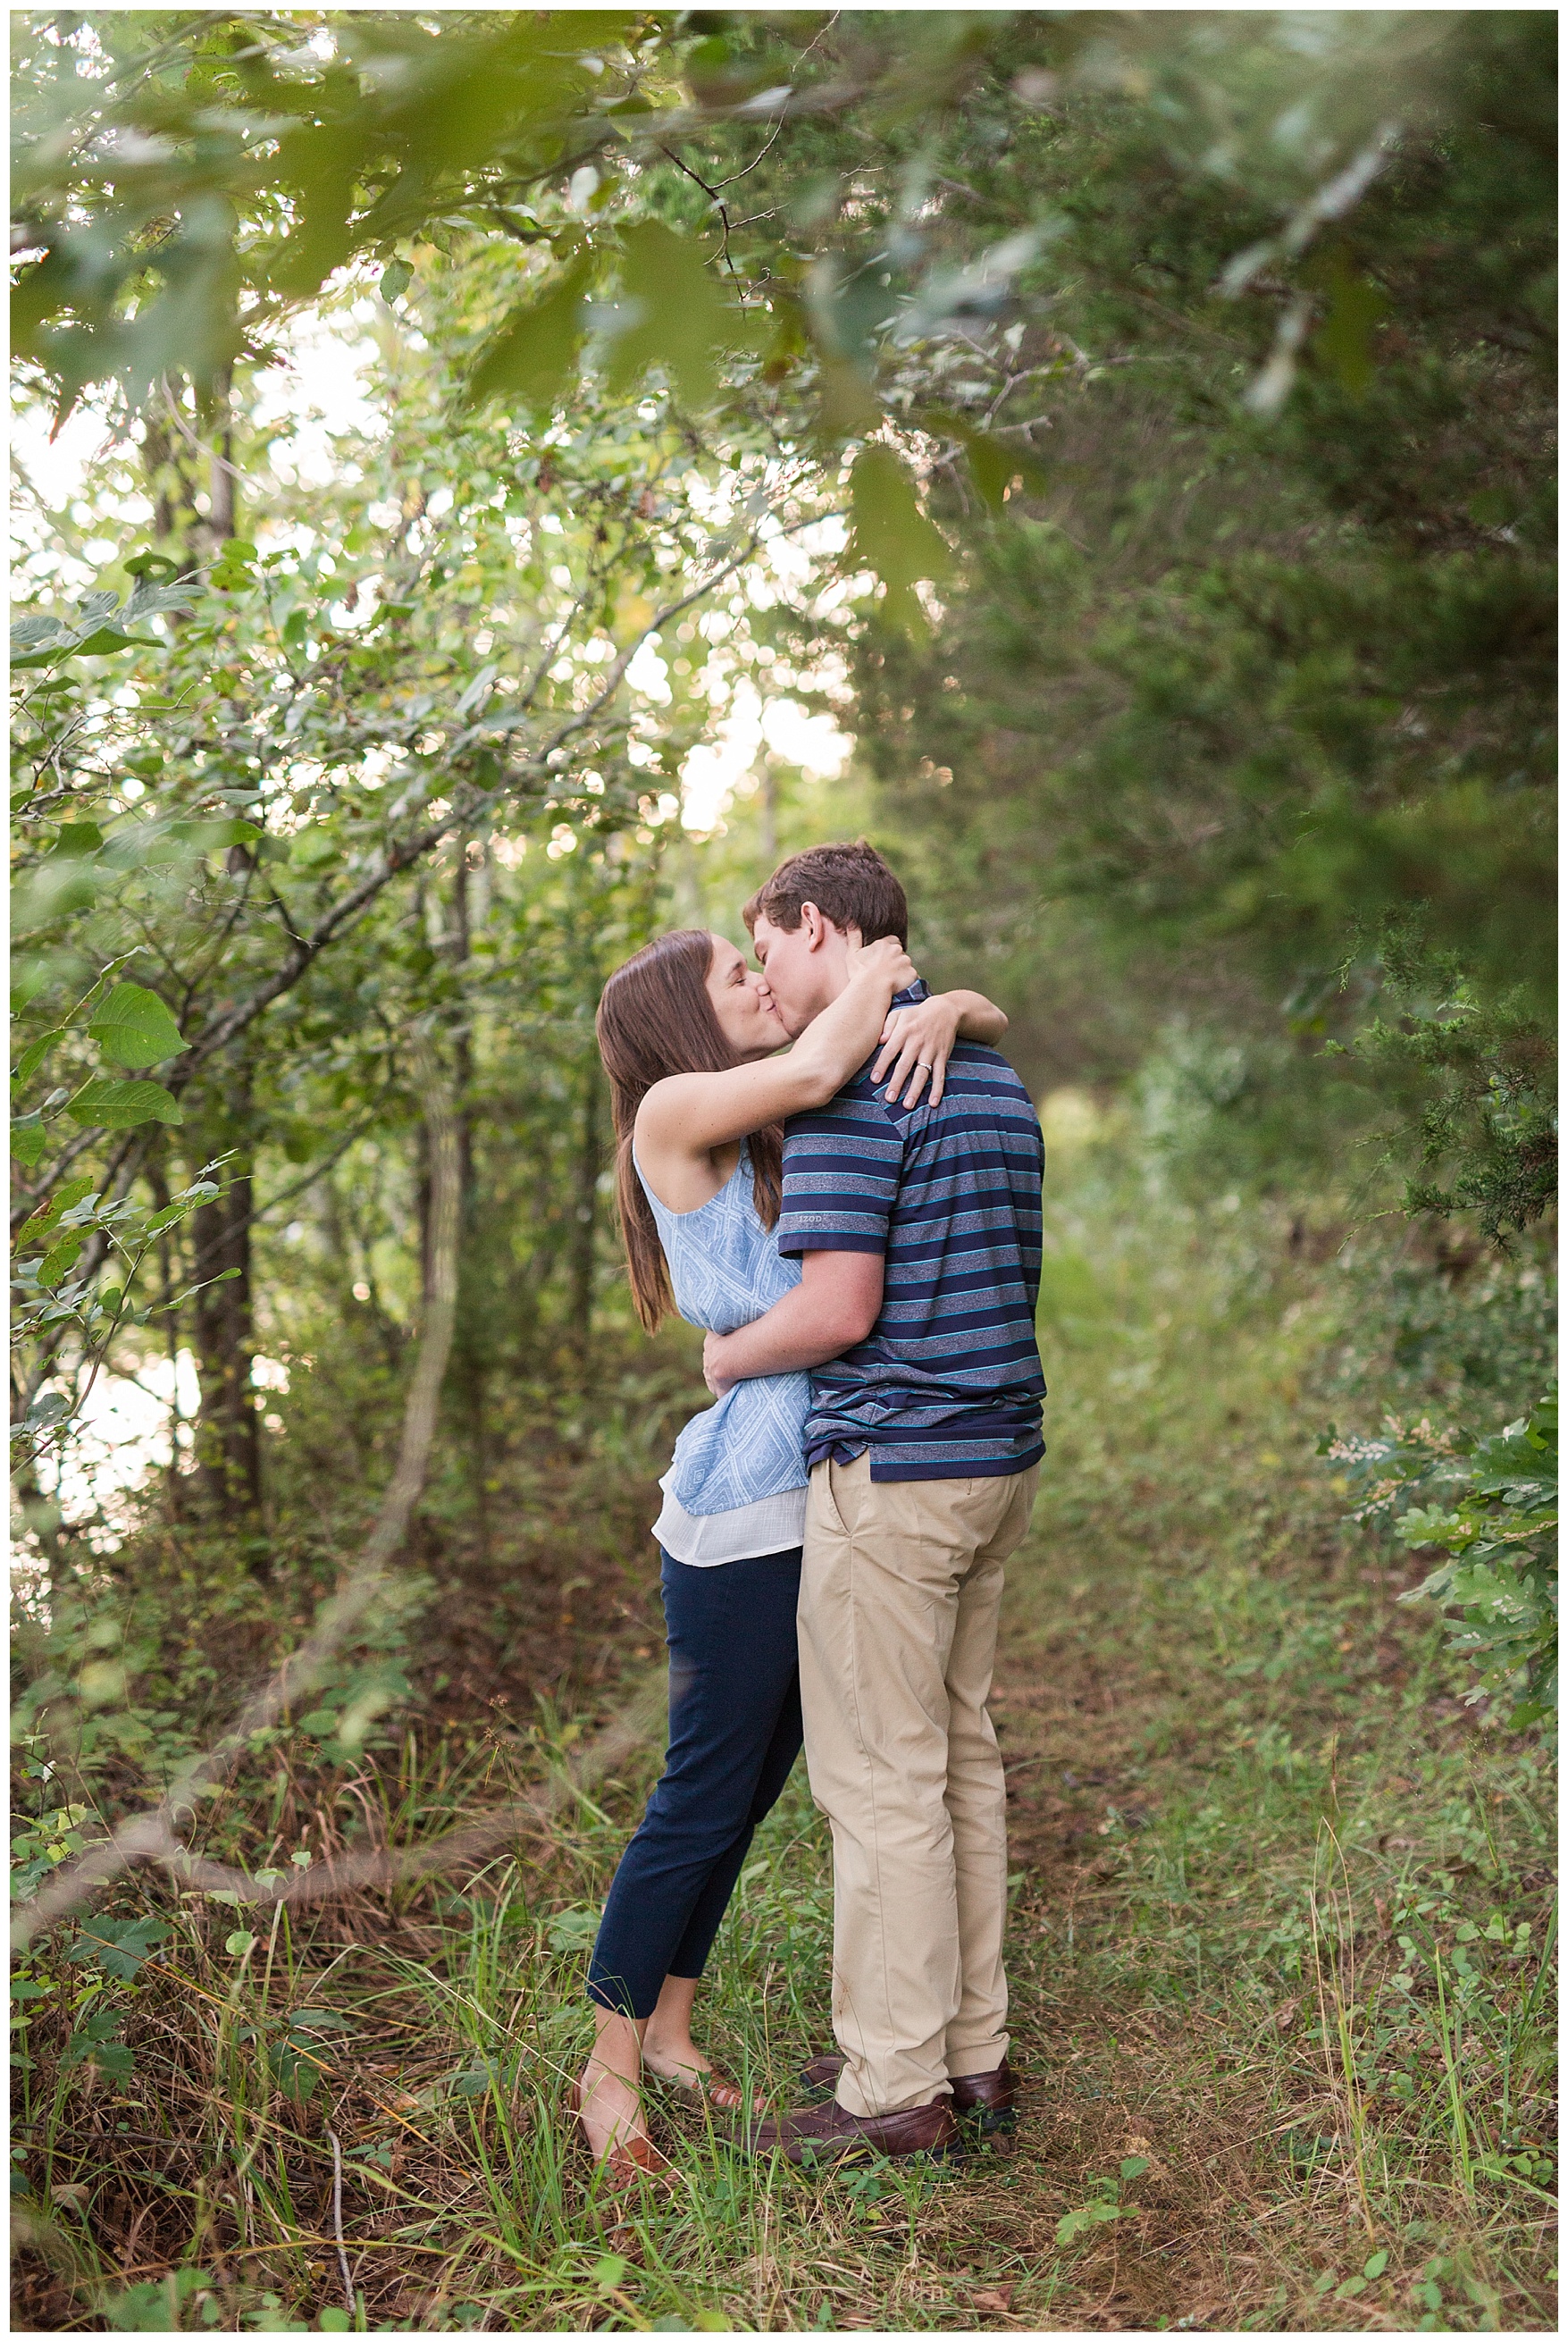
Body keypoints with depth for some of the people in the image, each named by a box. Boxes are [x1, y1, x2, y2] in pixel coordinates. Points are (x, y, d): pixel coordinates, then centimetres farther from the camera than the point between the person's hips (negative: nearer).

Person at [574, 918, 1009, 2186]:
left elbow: (995, 1019, 12)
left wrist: (940, 1009, -11)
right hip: (743, 1516, -7)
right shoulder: (674, 1113, -8)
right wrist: (875, 973, -7)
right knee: (705, 1795, 1)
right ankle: (610, 2068, 15)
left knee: (748, 1791, 15)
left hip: (827, 1503, 7)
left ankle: (671, 2028, 30)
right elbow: (815, 1069, -26)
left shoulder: (797, 1126, 11)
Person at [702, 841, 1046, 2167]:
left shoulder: (843, 1078, -16)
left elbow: (839, 1309, -22)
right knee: (961, 1759, 16)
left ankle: (895, 2088, 10)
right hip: (1000, 1458, 9)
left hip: (892, 1469, -9)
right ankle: (974, 2049, 26)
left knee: (881, 1782, 0)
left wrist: (729, 1355, -4)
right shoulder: (993, 1077, 13)